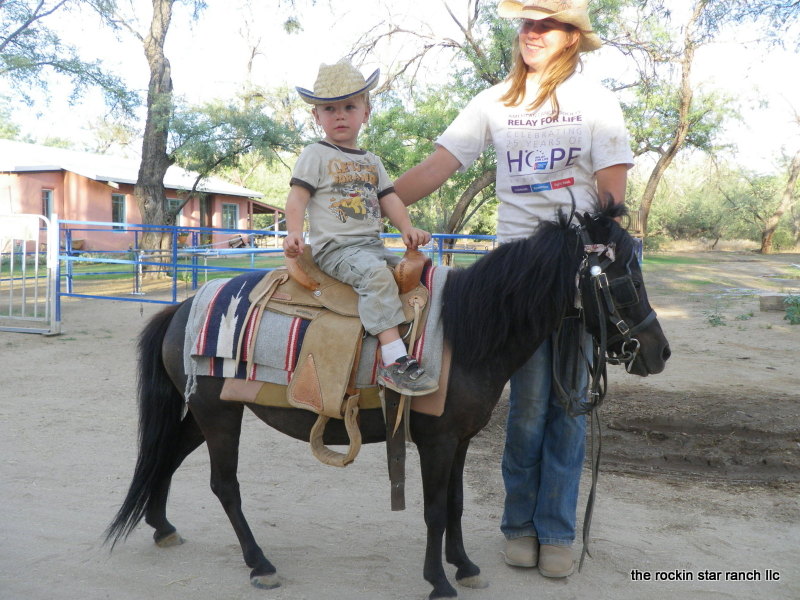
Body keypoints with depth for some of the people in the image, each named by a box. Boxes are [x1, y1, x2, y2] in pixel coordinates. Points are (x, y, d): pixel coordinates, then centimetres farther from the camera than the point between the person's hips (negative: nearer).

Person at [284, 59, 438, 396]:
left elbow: (388, 197, 18)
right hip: (334, 247, -8)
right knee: (376, 274, -33)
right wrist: (293, 233, -22)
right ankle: (394, 360, -41)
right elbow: (297, 197, -5)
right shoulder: (316, 155, 3)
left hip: (372, 245, 8)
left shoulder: (371, 161, 22)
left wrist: (407, 228, 0)